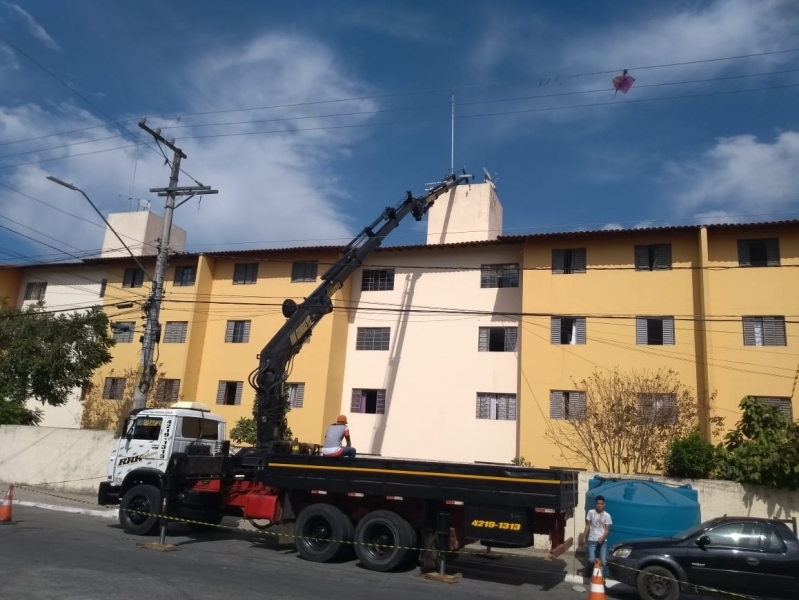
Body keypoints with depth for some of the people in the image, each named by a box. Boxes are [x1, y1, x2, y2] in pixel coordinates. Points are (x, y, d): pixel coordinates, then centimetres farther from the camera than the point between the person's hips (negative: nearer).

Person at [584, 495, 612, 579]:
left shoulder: (607, 515, -4)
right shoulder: (591, 512, 0)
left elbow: (607, 530, -4)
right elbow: (587, 526, 7)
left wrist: (602, 538, -22)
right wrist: (584, 538, 5)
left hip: (602, 541, 0)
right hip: (592, 540, 0)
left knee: (603, 561, -7)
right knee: (591, 560, -7)